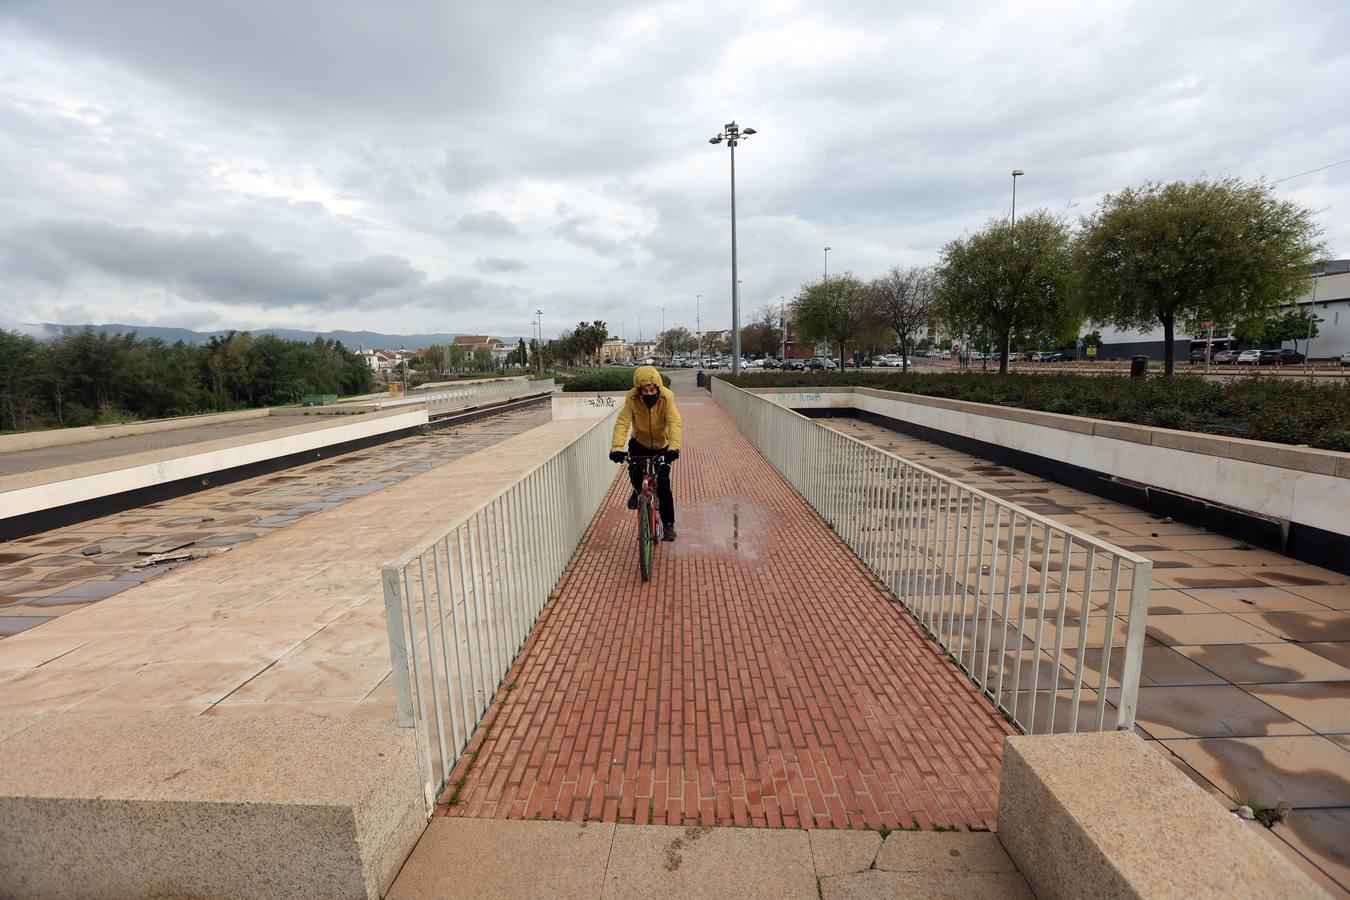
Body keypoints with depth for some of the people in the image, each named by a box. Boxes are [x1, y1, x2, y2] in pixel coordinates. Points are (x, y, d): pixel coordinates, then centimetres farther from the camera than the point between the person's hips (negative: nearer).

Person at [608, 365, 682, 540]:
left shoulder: (666, 397, -27)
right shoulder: (632, 398, -24)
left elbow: (674, 423, -36)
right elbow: (622, 423, -31)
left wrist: (674, 447, -52)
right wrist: (616, 447, -47)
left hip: (662, 446, -1)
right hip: (640, 442, 1)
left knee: (663, 485, -9)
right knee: (634, 469, -28)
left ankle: (668, 524, 8)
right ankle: (638, 490, 8)